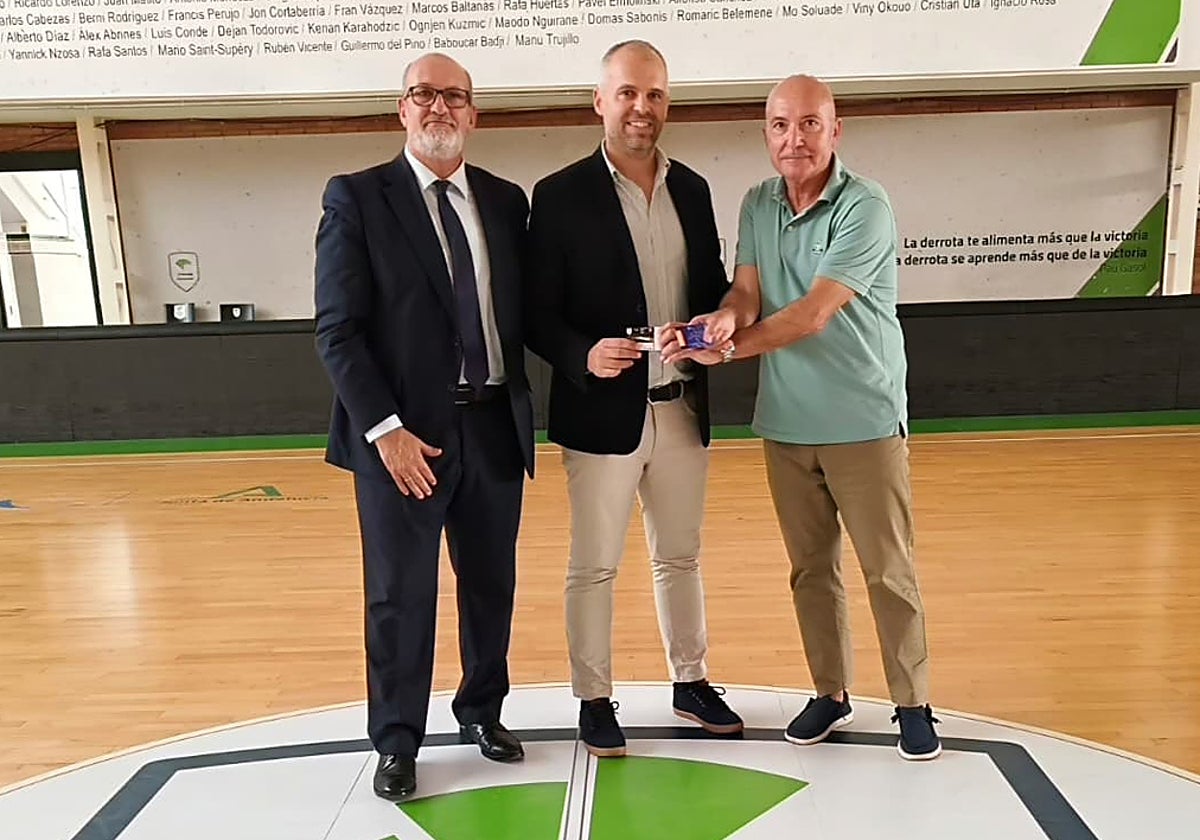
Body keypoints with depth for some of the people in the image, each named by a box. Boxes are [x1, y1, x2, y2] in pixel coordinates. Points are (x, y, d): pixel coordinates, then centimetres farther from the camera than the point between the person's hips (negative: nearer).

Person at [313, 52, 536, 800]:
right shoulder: (356, 198, -2)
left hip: (495, 427, 4)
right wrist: (385, 430, -15)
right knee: (400, 594, 7)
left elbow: (521, 312, 11)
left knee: (491, 583, 15)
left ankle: (483, 711, 37)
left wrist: (524, 407, -2)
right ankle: (397, 739, 27)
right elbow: (337, 330, -8)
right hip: (403, 433, -4)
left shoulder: (507, 200, 9)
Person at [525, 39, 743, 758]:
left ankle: (691, 681, 36)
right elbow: (539, 316, -8)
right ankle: (595, 700, 25)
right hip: (602, 413, -4)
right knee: (594, 567, 8)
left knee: (681, 557, 18)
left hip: (683, 409, 5)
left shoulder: (693, 190, 8)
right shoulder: (561, 195, -7)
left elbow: (713, 287, 14)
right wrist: (584, 356, -26)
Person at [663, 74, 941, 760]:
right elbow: (747, 291, -3)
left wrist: (728, 349, -19)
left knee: (890, 570, 4)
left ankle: (913, 703, 22)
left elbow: (812, 315, -20)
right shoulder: (758, 206, 6)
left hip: (864, 421, -5)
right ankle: (831, 693, 29)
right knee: (812, 567, 13)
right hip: (785, 422, 5)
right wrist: (727, 317, -26)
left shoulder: (865, 206, -12)